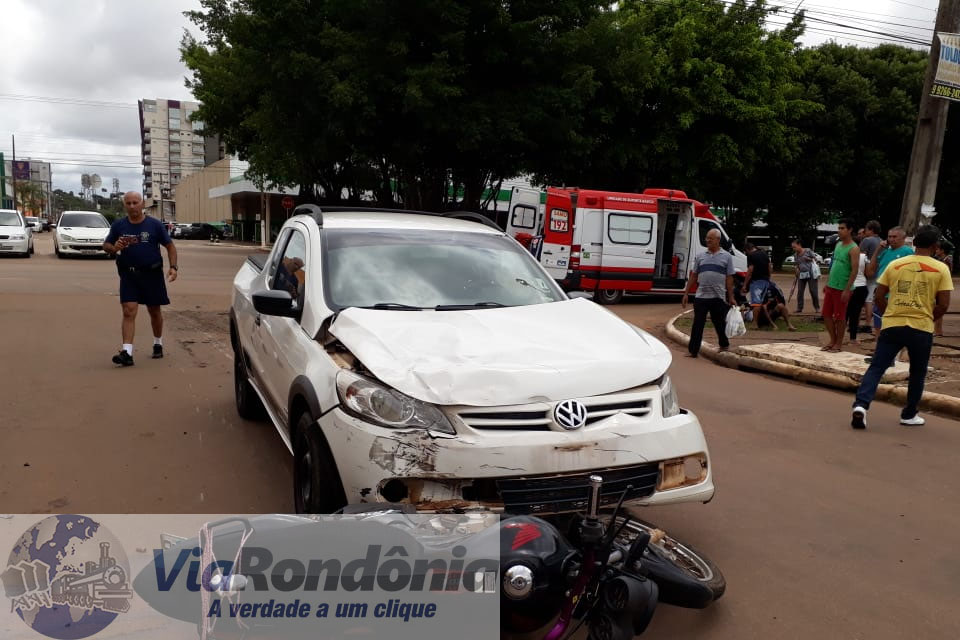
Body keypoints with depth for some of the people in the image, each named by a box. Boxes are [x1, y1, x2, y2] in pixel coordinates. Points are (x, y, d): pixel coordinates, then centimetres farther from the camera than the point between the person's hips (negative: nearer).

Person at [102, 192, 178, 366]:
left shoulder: (154, 225, 0)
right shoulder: (118, 225, 4)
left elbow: (170, 246, 3)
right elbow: (106, 245, 13)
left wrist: (173, 267, -11)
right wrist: (114, 248, -12)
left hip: (152, 274, -1)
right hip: (128, 275, 1)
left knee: (154, 311, 12)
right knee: (128, 312, -10)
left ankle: (158, 344, 33)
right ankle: (127, 352, -15)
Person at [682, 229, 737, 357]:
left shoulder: (727, 257, 4)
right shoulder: (700, 256, 10)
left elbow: (729, 278, 2)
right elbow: (693, 276, 11)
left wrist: (731, 297, -1)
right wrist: (686, 294, 6)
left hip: (718, 298, -1)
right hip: (701, 297, 1)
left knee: (720, 324, 11)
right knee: (697, 324, 0)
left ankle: (724, 346, 31)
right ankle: (692, 350, 3)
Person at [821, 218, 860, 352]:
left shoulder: (853, 249, -13)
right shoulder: (838, 244, 12)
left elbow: (854, 271, -17)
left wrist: (847, 289, -22)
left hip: (842, 289, -8)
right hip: (831, 286, 8)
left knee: (839, 317, 1)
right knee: (826, 314, 10)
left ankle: (839, 343, 12)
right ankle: (832, 340, 22)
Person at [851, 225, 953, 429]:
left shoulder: (895, 264, 5)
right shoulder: (941, 269, 0)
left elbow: (879, 296, 6)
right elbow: (943, 305, -3)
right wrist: (927, 319, 13)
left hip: (891, 326, 1)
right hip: (921, 328, -1)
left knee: (876, 367, 1)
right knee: (917, 373, 16)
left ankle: (861, 405, -18)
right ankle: (909, 414, 25)